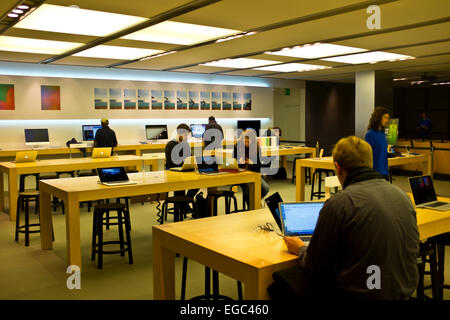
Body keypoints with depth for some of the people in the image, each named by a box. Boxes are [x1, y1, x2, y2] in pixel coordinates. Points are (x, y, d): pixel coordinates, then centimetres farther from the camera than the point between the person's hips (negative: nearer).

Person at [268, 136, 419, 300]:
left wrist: (301, 250, 14)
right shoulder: (403, 196, 3)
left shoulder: (338, 204, -17)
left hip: (361, 293, -7)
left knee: (282, 283, 6)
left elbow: (317, 265, -9)